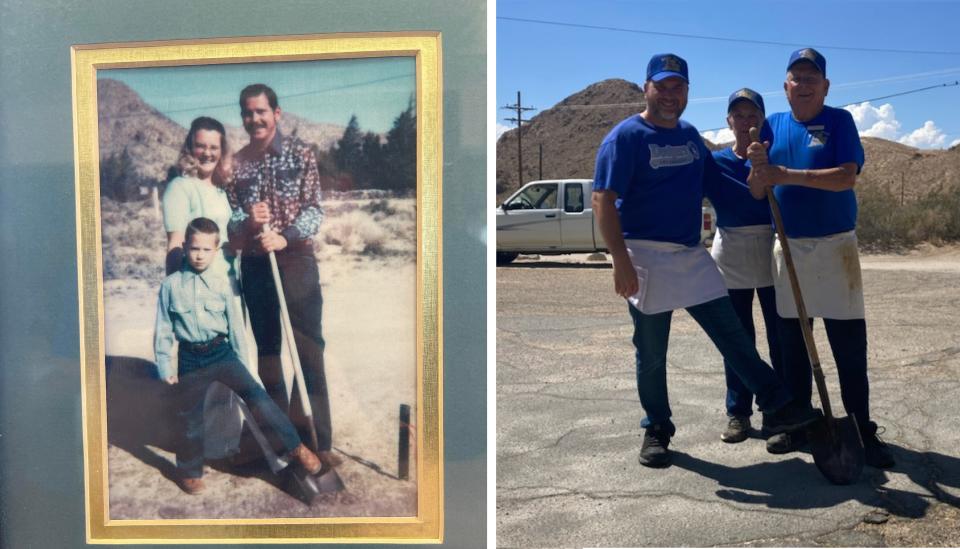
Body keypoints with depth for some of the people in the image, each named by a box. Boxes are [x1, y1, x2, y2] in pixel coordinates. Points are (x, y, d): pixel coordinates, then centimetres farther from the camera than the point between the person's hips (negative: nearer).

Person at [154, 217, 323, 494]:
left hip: (221, 353, 0)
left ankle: (295, 447, -9)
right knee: (192, 419, 11)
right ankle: (190, 471, 34)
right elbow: (163, 330, 2)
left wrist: (241, 360, 4)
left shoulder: (221, 283, -3)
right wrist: (165, 367, 0)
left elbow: (235, 323, 3)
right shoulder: (170, 285, -2)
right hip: (190, 359, 1)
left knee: (256, 395, -16)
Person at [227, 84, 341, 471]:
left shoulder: (300, 154, 0)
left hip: (296, 261, -3)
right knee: (267, 352, 10)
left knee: (308, 350, -3)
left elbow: (314, 209, -6)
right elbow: (229, 220, 6)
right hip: (255, 267, 3)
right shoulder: (235, 163, 7)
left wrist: (284, 237, -22)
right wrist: (247, 221, -17)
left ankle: (318, 441, 4)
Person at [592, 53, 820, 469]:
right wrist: (621, 260, -23)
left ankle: (777, 407, 13)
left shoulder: (690, 135, 14)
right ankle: (656, 430, 19)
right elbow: (603, 200, -16)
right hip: (646, 258, -6)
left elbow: (712, 179, 31)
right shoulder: (625, 137, -8)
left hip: (693, 255, 6)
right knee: (651, 352, 4)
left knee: (732, 334, 6)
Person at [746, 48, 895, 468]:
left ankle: (862, 430, 7)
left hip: (835, 245, -3)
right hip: (788, 247, 3)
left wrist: (785, 175, -23)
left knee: (850, 346, -2)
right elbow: (757, 192, 5)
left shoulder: (839, 121, -1)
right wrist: (759, 167, -16)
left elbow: (846, 177, -17)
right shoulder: (774, 126, 9)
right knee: (792, 344, 10)